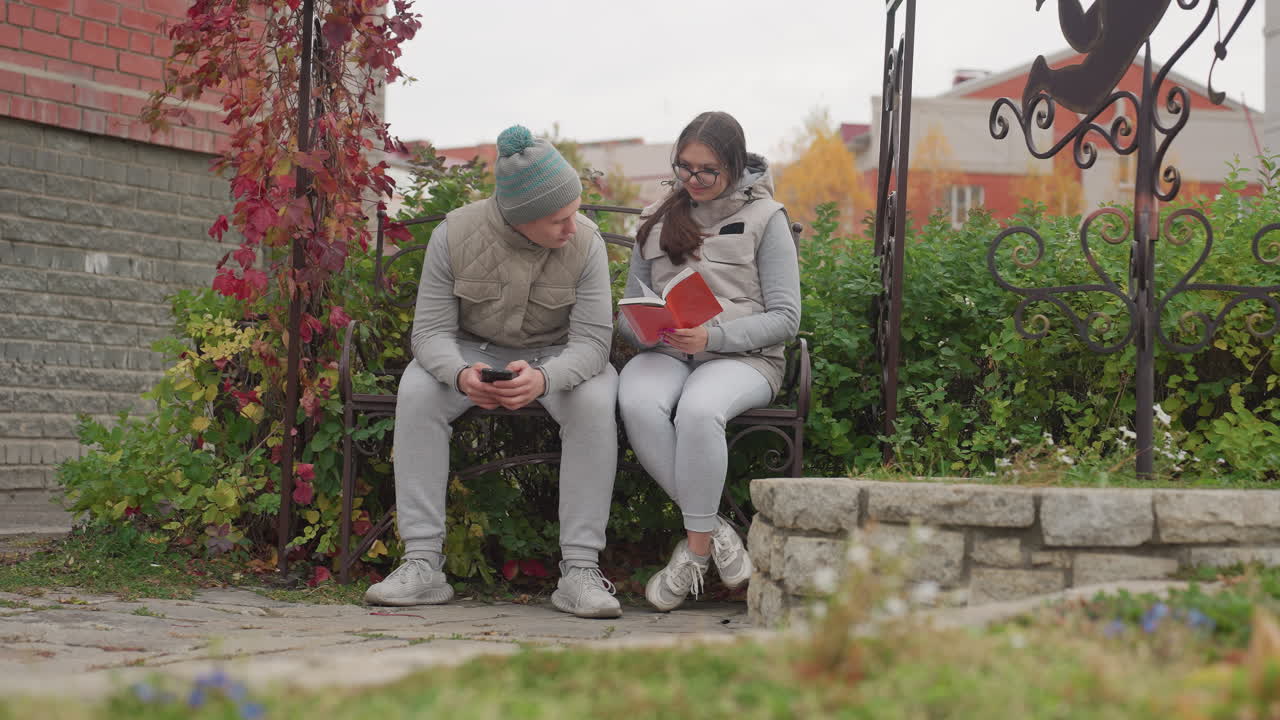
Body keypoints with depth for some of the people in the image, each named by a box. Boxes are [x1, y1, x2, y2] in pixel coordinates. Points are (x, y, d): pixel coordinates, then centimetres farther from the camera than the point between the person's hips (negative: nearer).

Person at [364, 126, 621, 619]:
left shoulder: (585, 242, -18)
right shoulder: (455, 235, -18)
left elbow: (593, 341, -22)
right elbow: (431, 330, -17)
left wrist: (543, 379, -45)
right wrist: (460, 374, -41)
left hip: (557, 356, -1)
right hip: (473, 350, 1)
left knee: (595, 402, -33)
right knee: (416, 392, -29)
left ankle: (579, 570, -30)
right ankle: (422, 564, -27)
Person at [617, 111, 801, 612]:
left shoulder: (763, 217, 6)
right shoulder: (658, 219, 19)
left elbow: (785, 318, -1)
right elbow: (630, 306, 19)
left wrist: (712, 335, -16)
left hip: (742, 356, -3)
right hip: (665, 353, 3)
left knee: (698, 409, -38)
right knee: (636, 403, -33)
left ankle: (695, 546, -22)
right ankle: (712, 529, -22)